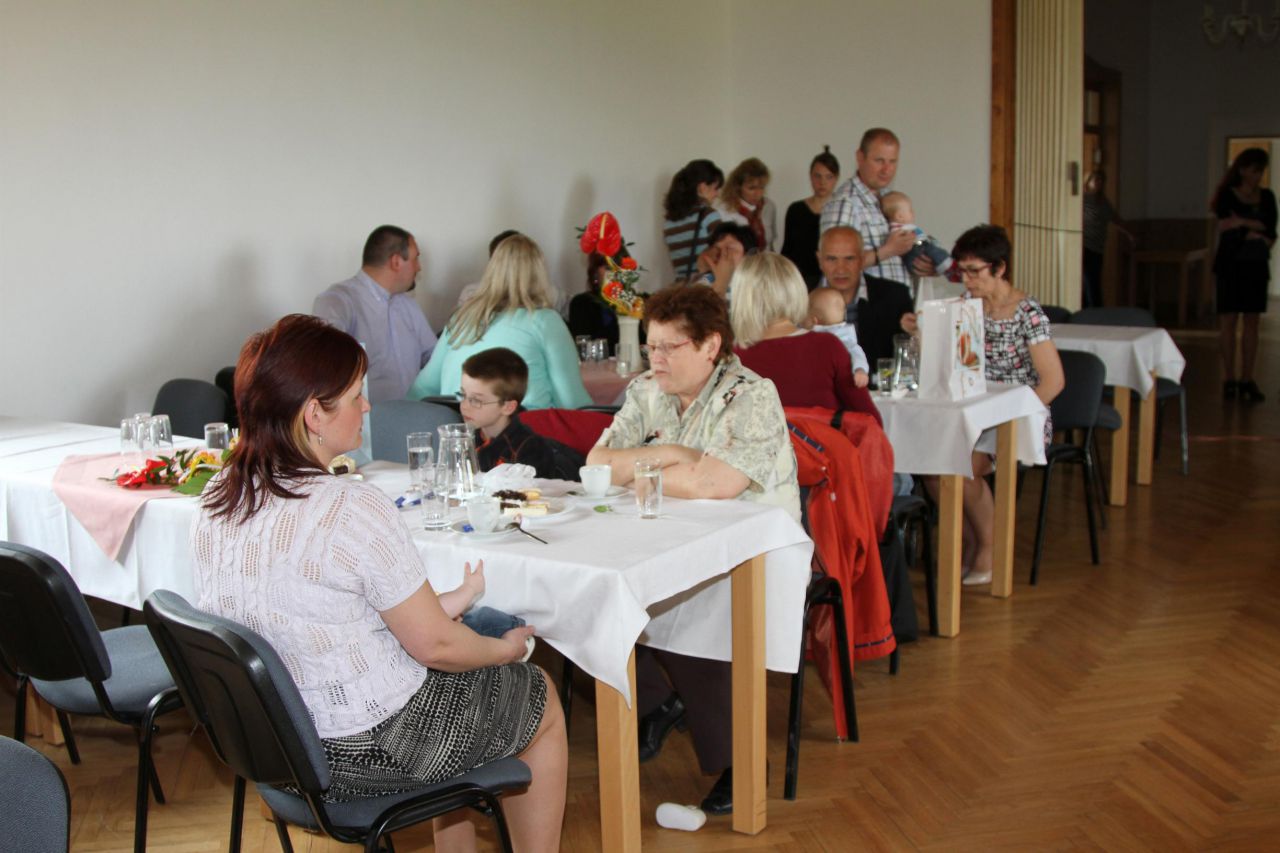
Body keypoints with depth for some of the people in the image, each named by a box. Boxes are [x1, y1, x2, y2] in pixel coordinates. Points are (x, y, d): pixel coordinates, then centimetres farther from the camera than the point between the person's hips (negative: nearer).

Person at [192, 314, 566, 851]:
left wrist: (445, 604, 13)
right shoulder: (354, 510, -28)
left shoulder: (217, 500, -3)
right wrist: (506, 647, 2)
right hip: (370, 750, -8)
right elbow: (435, 645, -20)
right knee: (542, 701, 16)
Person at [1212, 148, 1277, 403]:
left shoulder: (1267, 197, 9)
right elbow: (1226, 227, -12)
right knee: (1229, 322, -2)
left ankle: (1247, 380, 5)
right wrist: (1257, 228, -12)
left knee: (1251, 322, 2)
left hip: (1256, 266, 3)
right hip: (1230, 264, -3)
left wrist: (1242, 224, -9)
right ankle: (1229, 380, 3)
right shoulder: (1227, 196, 0)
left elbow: (1271, 235, 5)